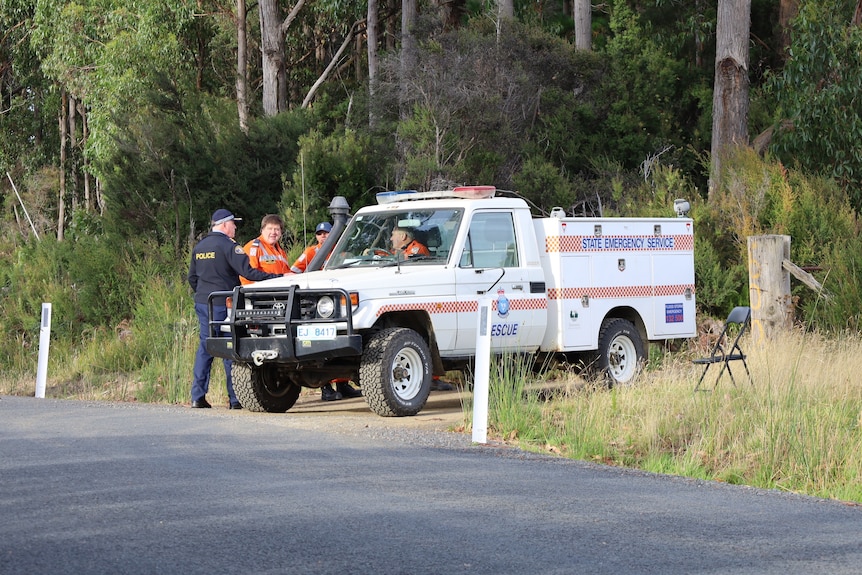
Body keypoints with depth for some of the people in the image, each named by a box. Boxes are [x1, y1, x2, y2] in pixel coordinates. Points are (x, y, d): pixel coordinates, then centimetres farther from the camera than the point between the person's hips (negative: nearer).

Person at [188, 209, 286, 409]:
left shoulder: (199, 247, 14)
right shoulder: (228, 245, -11)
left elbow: (192, 277, 21)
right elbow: (248, 272, -19)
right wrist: (278, 277, -21)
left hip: (202, 303, 7)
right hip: (223, 304, -7)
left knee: (205, 346, 11)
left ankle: (198, 396, 7)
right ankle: (235, 399, -3)